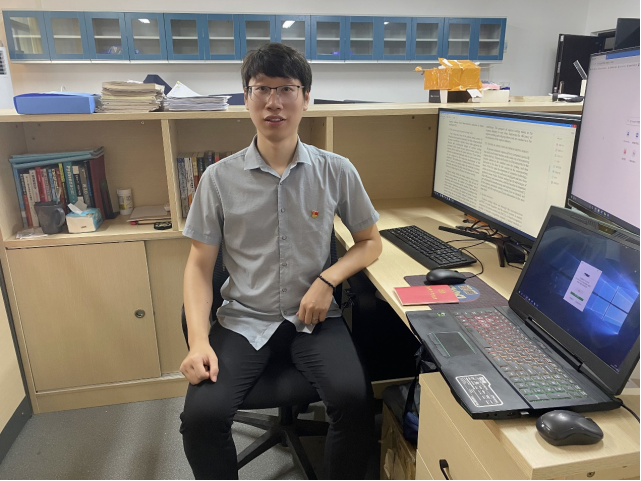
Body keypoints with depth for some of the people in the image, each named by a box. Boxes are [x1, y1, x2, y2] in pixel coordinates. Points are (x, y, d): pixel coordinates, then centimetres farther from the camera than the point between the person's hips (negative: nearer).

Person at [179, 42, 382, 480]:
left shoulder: (337, 172, -2)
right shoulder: (220, 178, -2)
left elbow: (371, 241, 9)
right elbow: (200, 266, 1)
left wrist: (327, 280, -9)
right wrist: (199, 340, -13)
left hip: (313, 317, 0)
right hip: (245, 318, 1)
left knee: (354, 399, -24)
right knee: (201, 415, -20)